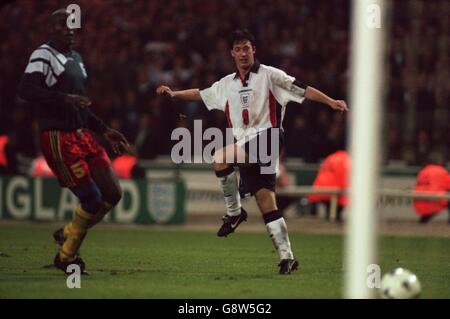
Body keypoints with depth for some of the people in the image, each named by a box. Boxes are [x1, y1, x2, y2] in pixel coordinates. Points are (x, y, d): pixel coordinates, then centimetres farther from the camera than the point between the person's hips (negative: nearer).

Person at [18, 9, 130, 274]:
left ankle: (68, 234, 21)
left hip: (83, 135, 9)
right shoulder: (43, 56, -9)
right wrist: (64, 99, -32)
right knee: (92, 200, -9)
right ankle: (66, 256, 9)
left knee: (113, 194, 2)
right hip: (59, 139, -9)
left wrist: (105, 130, 24)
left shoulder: (76, 59, 20)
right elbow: (26, 90, -23)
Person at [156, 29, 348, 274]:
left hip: (266, 136, -6)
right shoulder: (227, 84, 21)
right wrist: (175, 94, 27)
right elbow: (201, 94, 35)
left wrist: (330, 101, -11)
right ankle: (286, 256, -1)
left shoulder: (268, 75, 3)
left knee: (220, 160, -28)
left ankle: (234, 211, -11)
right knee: (266, 203, -1)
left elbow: (302, 90, -2)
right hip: (245, 146, 6)